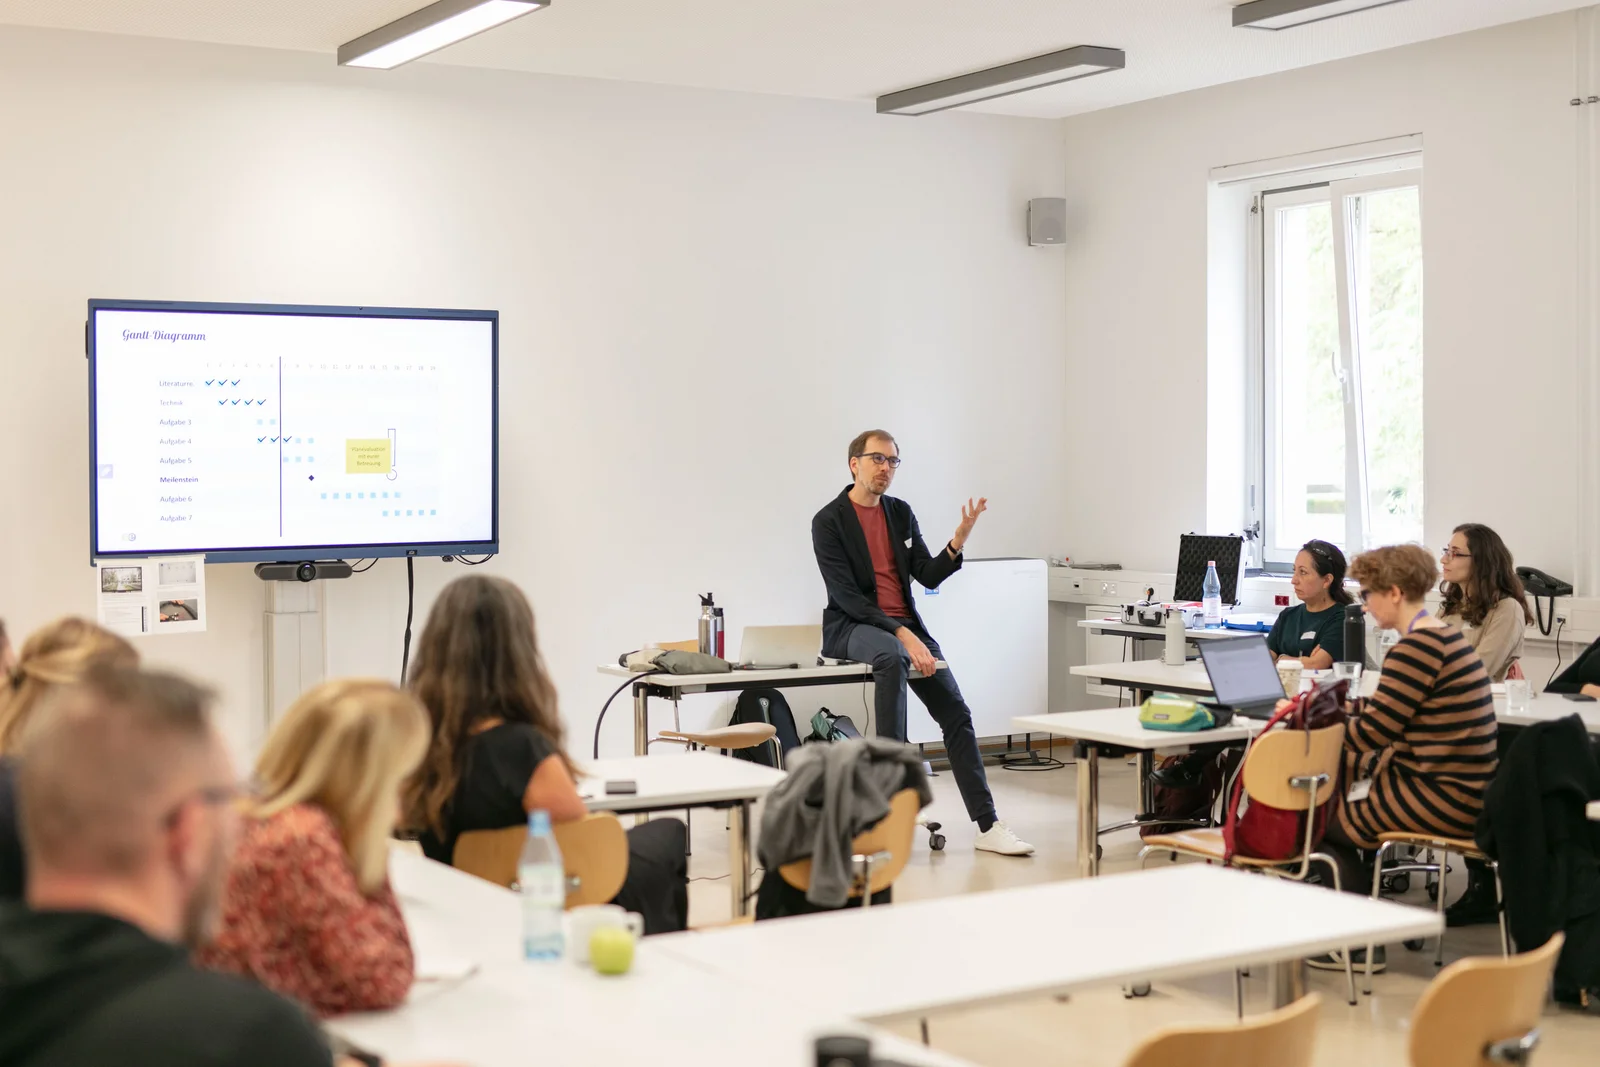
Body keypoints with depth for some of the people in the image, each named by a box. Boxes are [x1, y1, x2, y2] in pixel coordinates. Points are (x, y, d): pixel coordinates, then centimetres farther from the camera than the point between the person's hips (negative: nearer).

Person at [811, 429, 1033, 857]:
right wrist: (903, 635, -25)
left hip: (905, 625, 6)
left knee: (956, 714, -6)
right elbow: (847, 597, -16)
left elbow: (929, 577, 7)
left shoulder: (901, 513, 11)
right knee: (892, 656, -41)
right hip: (852, 628, -6)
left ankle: (987, 825, -2)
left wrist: (958, 541, -12)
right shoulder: (829, 522, -8)